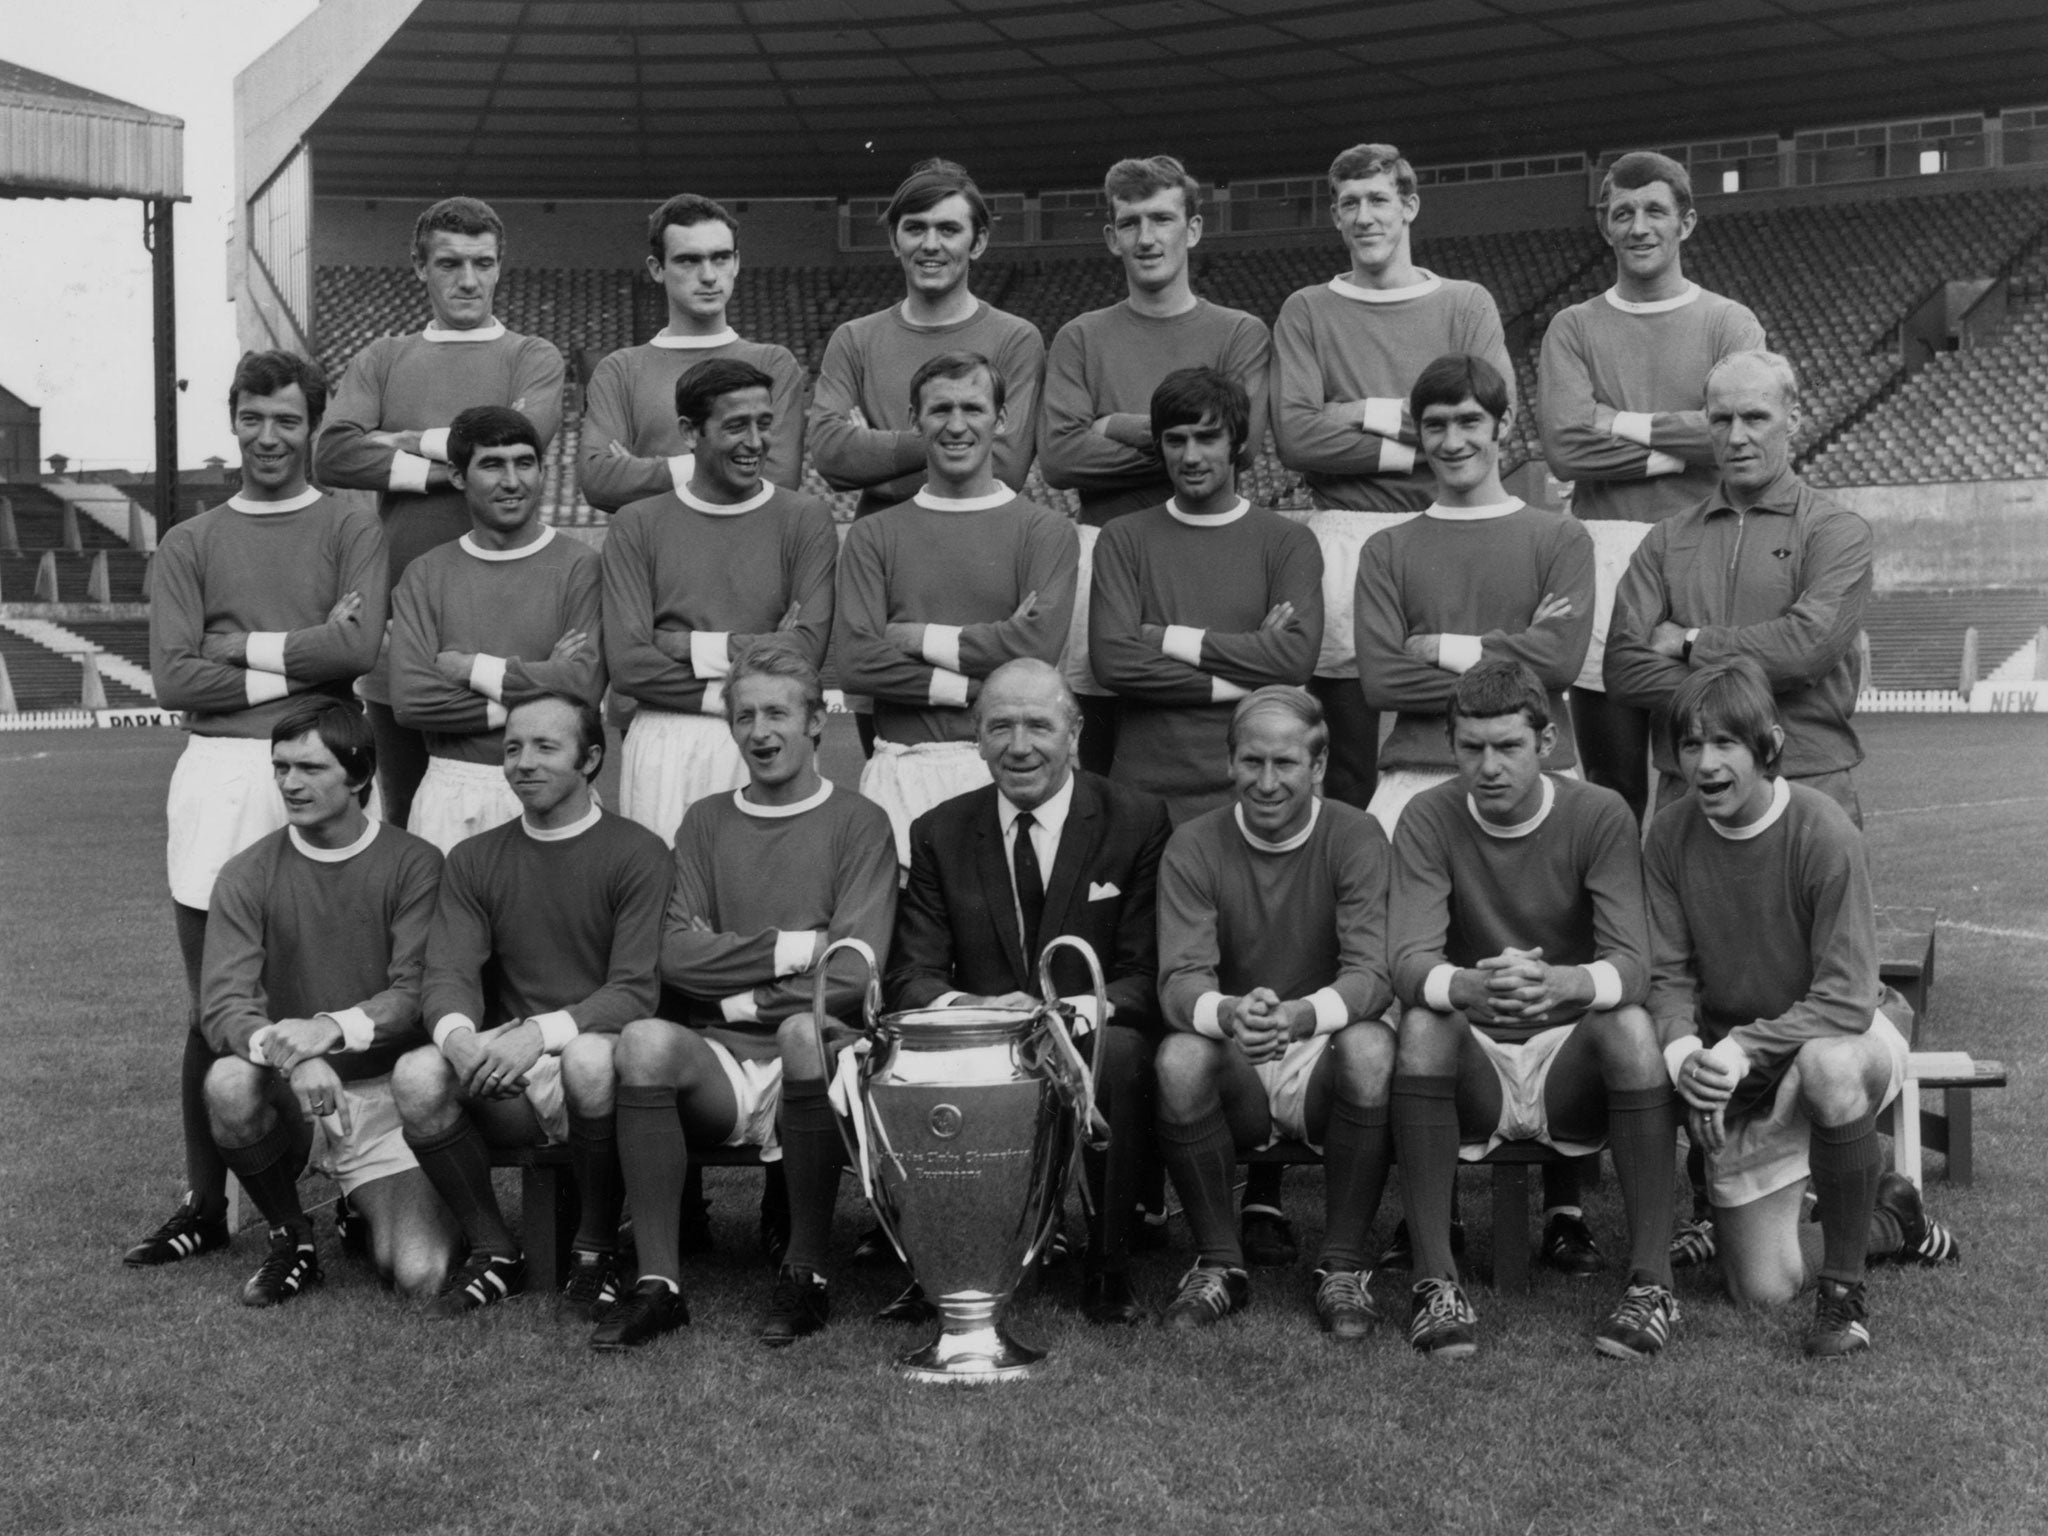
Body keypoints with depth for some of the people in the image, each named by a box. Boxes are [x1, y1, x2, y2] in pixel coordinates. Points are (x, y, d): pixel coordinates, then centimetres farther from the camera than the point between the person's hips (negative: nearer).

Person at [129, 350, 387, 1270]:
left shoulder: (351, 532, 7)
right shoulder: (189, 546, 13)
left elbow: (362, 648, -10)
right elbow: (172, 677, 0)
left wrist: (243, 646, -4)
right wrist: (303, 660, -5)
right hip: (217, 778, 2)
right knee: (215, 1010, 5)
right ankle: (204, 1205, 13)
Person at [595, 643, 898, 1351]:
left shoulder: (857, 823, 5)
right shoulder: (706, 821, 16)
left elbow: (850, 975, -7)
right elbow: (678, 955, 3)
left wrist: (745, 999, -4)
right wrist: (795, 948, -5)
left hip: (809, 1070, -3)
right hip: (719, 1065, 3)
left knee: (805, 1031, -36)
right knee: (645, 1039, -28)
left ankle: (806, 1272, -19)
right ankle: (658, 1283, -20)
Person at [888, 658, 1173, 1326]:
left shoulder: (1138, 822, -1)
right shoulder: (939, 833, 7)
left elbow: (1147, 973, -6)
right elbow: (912, 974, 2)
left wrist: (1075, 1010, -27)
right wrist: (965, 1007, -22)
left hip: (1089, 1042, -2)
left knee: (1117, 1050, -35)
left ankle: (1108, 1272, -19)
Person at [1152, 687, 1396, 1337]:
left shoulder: (1355, 837, -6)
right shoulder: (1193, 847, -4)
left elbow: (1371, 973, -17)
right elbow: (1180, 980, -14)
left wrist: (1299, 1015, -40)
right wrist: (1227, 1014, -40)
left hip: (1322, 1055, 0)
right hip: (1235, 1072, 1)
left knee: (1370, 1049, -33)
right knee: (1179, 1057, -31)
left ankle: (1342, 1267, -15)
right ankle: (1219, 1265, -11)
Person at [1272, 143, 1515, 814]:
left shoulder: (1467, 305, 12)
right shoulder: (1306, 311, 11)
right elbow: (1295, 437, -4)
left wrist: (1369, 414, -5)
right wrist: (1416, 446, -7)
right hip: (1344, 534, 0)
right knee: (1350, 769, -1)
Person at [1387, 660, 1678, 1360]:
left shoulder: (1600, 816, -6)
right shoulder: (1428, 821, -6)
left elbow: (1631, 965, -18)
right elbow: (1409, 962, -19)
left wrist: (1562, 983, -42)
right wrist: (1470, 987, -44)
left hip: (1574, 1062, 0)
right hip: (1473, 1071, 0)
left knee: (1630, 1024, -31)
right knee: (1423, 1023, -31)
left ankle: (1652, 1281, -23)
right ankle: (1434, 1279, -25)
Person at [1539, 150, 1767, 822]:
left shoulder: (1730, 325, 9)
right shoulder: (1573, 329, 12)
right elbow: (1565, 446, -4)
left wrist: (1624, 423, -5)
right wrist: (1680, 445, -5)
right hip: (1601, 559, 1)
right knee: (1611, 786, 4)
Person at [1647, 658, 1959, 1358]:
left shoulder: (1826, 834, -24)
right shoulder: (1669, 837, -12)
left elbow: (1845, 998, -27)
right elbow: (1667, 974, -9)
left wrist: (1743, 1049, -36)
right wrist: (1683, 1051, -29)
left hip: (1846, 1033, -4)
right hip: (1738, 1067, 4)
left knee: (1828, 1065, -43)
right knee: (1761, 1288, 0)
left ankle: (1845, 1288, -21)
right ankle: (1891, 1220, 32)